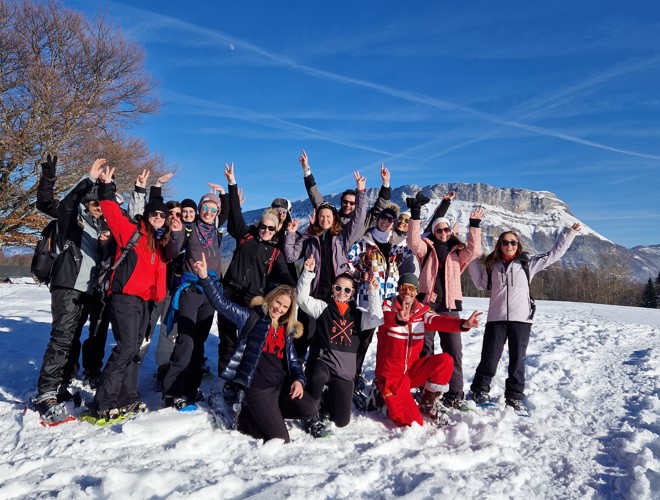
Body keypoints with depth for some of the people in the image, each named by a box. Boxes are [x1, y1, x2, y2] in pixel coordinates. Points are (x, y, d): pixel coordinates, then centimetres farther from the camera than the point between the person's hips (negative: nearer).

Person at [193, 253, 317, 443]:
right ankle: (249, 417, 19)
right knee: (279, 440, -12)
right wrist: (205, 278, -23)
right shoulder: (252, 317, -1)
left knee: (310, 409, -17)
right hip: (258, 388, -6)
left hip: (282, 384, 6)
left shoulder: (287, 330, 14)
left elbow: (293, 360, 16)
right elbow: (222, 304, -10)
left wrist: (298, 379, -4)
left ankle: (263, 413, 9)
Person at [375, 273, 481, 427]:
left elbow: (438, 321, -20)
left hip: (412, 369, 4)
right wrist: (399, 319, -59)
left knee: (445, 360, -20)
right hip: (391, 375, -4)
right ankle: (383, 397, 18)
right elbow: (385, 318, -34)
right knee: (412, 423, -12)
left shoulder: (422, 310, 0)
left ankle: (429, 404, 2)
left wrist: (463, 324, -41)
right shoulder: (388, 306, -10)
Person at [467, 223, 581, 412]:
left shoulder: (528, 263, 7)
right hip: (496, 319, 0)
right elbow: (481, 283, 17)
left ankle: (514, 396, 20)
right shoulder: (492, 265, 10)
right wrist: (472, 260, 11)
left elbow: (554, 254, 11)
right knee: (490, 357, 2)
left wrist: (569, 233, 11)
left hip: (521, 319, 0)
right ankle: (480, 390, 18)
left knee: (517, 360, 7)